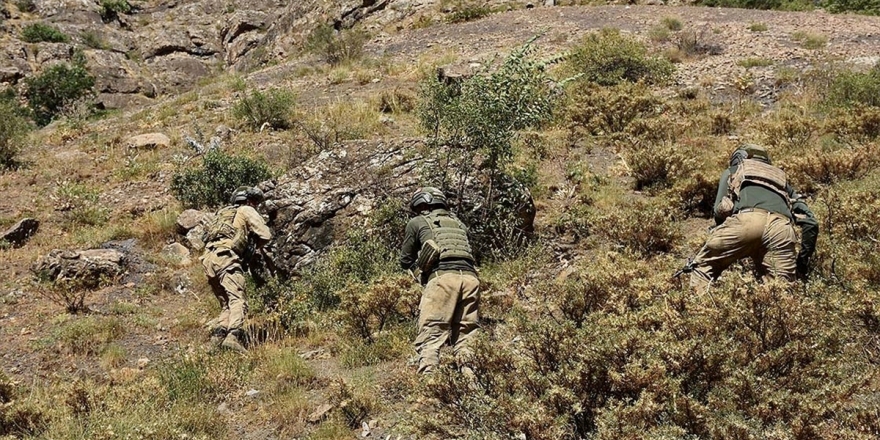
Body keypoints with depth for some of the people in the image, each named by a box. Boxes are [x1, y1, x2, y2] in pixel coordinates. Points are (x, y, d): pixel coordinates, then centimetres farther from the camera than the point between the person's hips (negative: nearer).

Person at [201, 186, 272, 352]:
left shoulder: (223, 212, 33)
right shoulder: (246, 211, 11)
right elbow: (266, 235, 1)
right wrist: (255, 245, 22)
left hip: (209, 259, 8)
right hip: (225, 257, -8)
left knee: (226, 304, 13)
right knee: (238, 301, -18)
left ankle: (218, 334, -4)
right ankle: (233, 336, -36)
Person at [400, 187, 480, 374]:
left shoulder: (417, 222, 18)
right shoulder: (459, 223, 29)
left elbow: (405, 261, 25)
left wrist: (419, 265, 44)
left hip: (442, 278, -4)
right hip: (470, 277, 4)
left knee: (430, 338, -6)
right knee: (466, 338, 7)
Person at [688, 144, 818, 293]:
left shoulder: (732, 171, 36)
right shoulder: (782, 179, 42)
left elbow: (719, 211, 21)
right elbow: (811, 222, 29)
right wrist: (804, 258, 35)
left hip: (747, 219, -2)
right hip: (781, 226, 3)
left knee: (703, 267, 13)